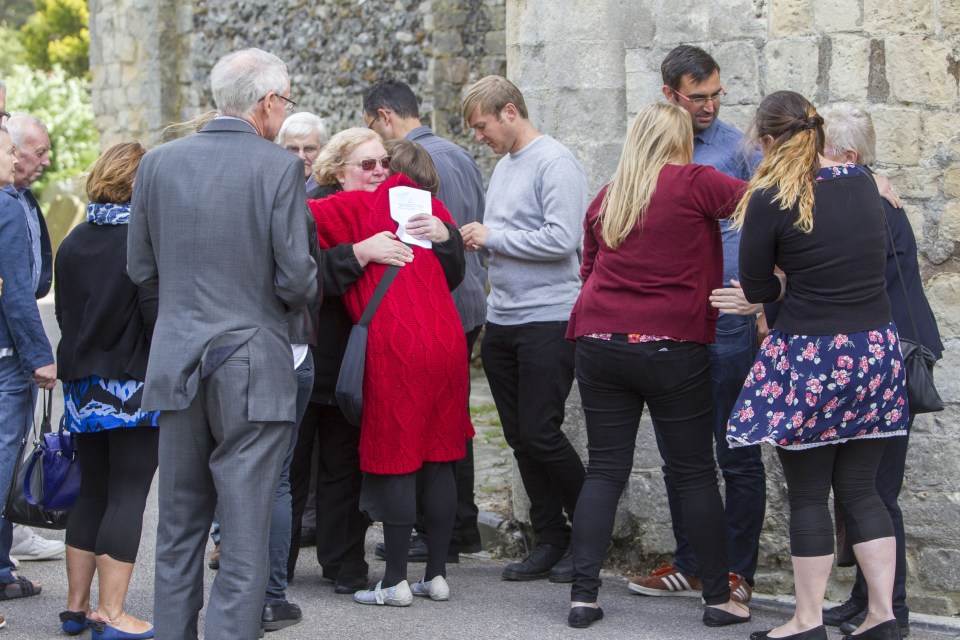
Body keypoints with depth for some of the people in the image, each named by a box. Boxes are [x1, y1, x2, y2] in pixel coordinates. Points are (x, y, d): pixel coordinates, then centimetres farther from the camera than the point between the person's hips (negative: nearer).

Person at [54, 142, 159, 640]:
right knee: (127, 496, -2)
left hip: (83, 387, 7)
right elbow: (157, 315, -19)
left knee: (91, 493, 16)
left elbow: (63, 311, 14)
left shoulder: (72, 243, 7)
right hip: (135, 387, -7)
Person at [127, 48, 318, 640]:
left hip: (176, 364, 5)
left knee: (179, 531, 16)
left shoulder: (159, 163, 2)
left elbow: (141, 269, 8)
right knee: (245, 540, 0)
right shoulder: (280, 169, -11)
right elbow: (297, 280, -12)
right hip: (253, 369, -5)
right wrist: (310, 287, 10)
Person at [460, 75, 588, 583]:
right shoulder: (503, 165, 17)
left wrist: (493, 236, -14)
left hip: (548, 320, -9)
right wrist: (479, 239, 5)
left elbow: (562, 238, -21)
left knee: (540, 434, -9)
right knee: (520, 438, 8)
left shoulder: (554, 162, -11)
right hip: (502, 321, 9)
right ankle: (550, 540, 15)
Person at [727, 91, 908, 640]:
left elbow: (756, 288, -4)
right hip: (877, 349, 5)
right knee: (861, 490, 12)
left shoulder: (770, 200, -13)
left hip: (810, 358, -5)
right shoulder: (863, 183, 4)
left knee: (809, 495, 5)